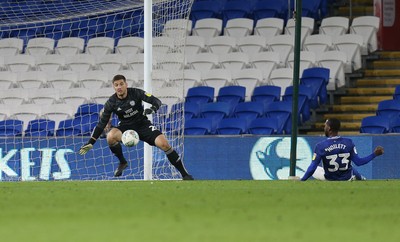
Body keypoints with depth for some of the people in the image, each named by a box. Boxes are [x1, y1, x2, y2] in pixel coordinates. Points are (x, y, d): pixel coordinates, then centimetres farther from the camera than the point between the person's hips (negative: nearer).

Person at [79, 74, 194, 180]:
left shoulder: (136, 93, -14)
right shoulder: (111, 103, -12)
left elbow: (156, 101, -12)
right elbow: (102, 123, -7)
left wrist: (153, 109, -37)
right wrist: (91, 143, -11)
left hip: (143, 125, -1)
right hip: (126, 127, 1)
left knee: (163, 143, -21)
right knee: (111, 136, -32)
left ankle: (184, 174, -11)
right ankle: (122, 162, -4)